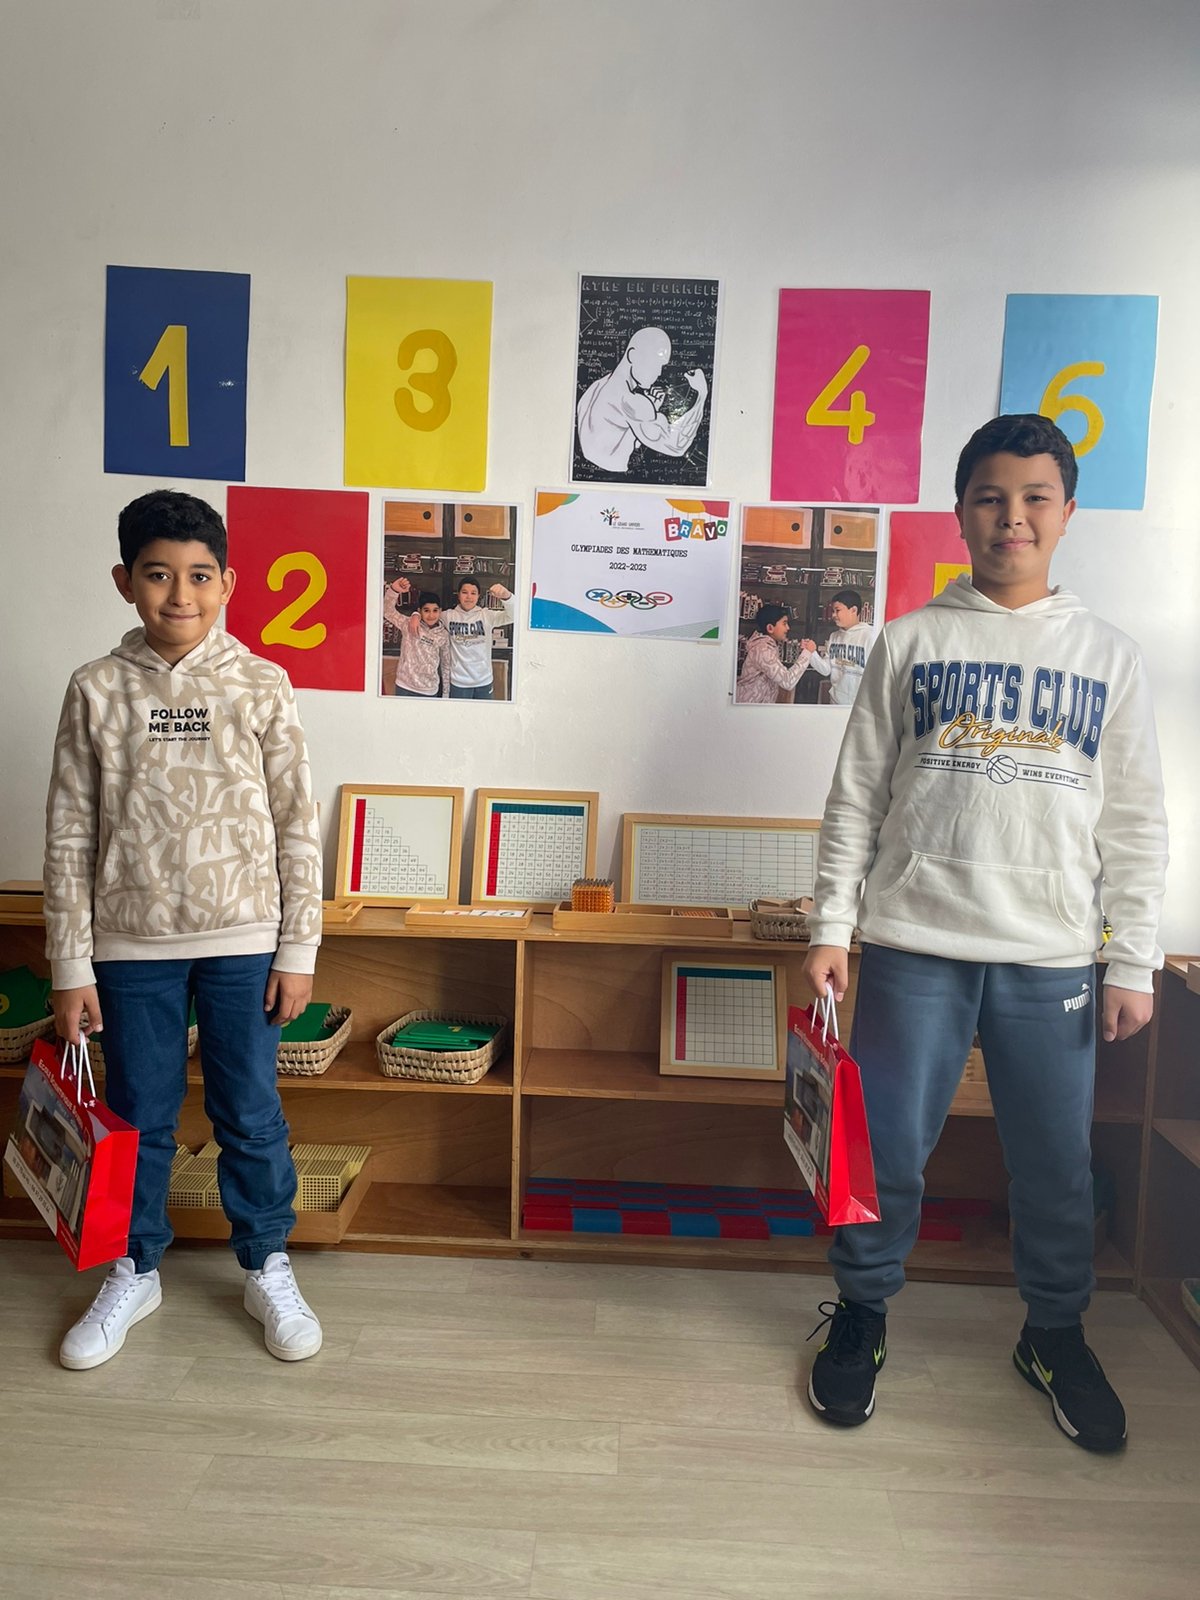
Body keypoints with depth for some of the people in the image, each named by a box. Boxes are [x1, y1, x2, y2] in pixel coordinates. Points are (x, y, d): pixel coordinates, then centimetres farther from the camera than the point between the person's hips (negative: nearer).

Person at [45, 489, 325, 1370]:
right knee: (140, 1118, 15)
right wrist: (71, 967, -1)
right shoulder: (97, 690, -2)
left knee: (251, 1116, 11)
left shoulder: (262, 686, -4)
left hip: (244, 941, -1)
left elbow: (298, 826, -2)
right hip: (132, 944, 1)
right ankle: (136, 1273, 36)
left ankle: (269, 1268, 31)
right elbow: (70, 838, 0)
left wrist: (298, 950, -4)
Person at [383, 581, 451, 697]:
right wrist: (394, 590, -31)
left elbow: (446, 666, 8)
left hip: (430, 691, 1)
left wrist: (445, 695, 8)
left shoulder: (443, 635, 2)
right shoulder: (409, 625, -3)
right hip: (405, 688, -1)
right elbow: (387, 611, -13)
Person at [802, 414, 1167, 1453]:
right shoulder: (911, 642, 3)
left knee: (1057, 1161, 11)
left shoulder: (1109, 657, 7)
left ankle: (1057, 1333, 36)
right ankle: (862, 1313, 30)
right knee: (887, 1145, 6)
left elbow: (1136, 825, 7)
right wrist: (832, 927, -3)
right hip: (914, 943, -1)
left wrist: (1135, 963, 3)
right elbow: (856, 795, 3)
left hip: (1053, 956, 2)